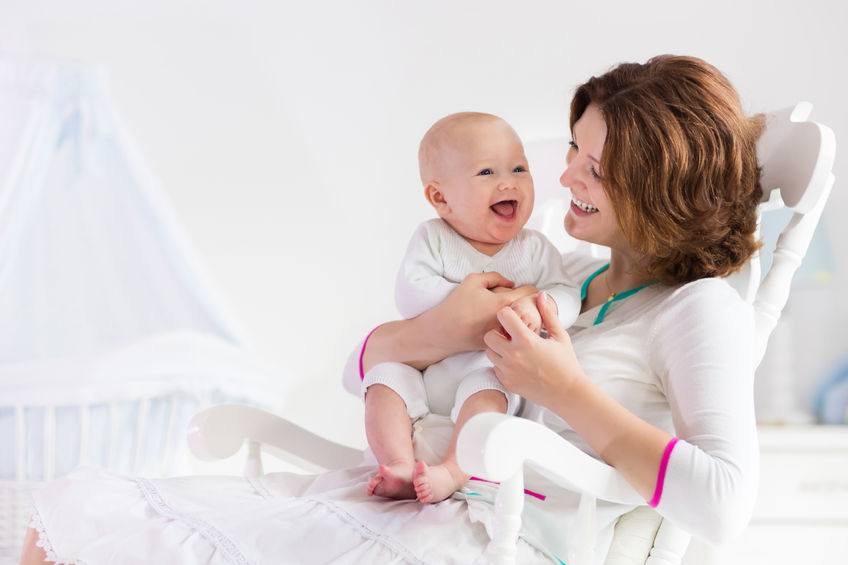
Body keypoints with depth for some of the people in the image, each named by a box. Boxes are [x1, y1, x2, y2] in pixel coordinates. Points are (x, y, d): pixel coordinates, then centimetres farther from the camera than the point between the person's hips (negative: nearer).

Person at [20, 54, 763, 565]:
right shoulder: (564, 273, 19)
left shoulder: (701, 308, -2)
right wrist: (436, 332, -6)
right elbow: (364, 365, 18)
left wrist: (566, 390, -14)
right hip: (389, 504, 8)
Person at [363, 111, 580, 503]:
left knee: (486, 388, -32)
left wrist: (536, 308, -33)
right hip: (425, 364, 2)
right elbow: (411, 295, -15)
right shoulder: (432, 239, -2)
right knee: (386, 378, -21)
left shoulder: (535, 250, 2)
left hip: (490, 371, -1)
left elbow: (567, 298, -9)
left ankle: (452, 472, -39)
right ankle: (401, 470, -27)